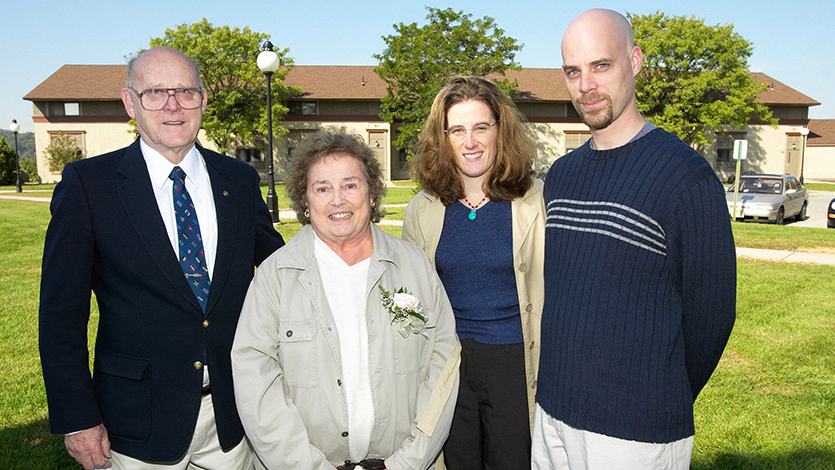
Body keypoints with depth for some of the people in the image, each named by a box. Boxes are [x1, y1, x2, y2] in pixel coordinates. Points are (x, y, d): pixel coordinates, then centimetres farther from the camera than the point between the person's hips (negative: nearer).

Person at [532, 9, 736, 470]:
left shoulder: (686, 176, -14)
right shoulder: (560, 174, 7)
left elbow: (710, 311, -10)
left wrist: (665, 406, 1)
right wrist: (559, 388, 10)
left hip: (636, 433, -6)